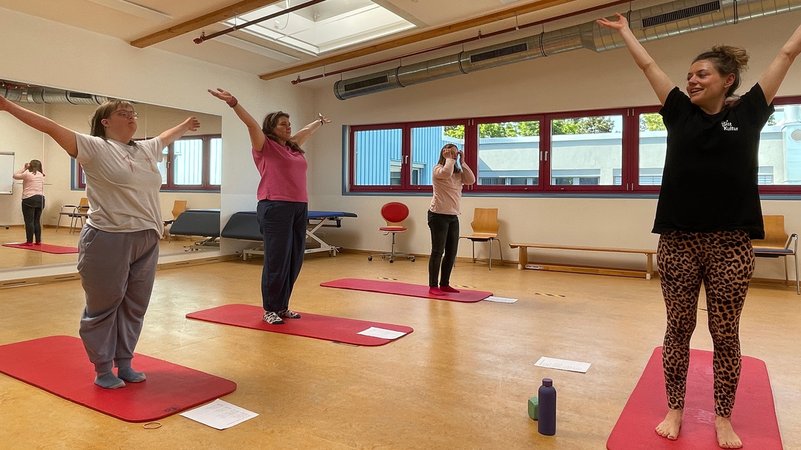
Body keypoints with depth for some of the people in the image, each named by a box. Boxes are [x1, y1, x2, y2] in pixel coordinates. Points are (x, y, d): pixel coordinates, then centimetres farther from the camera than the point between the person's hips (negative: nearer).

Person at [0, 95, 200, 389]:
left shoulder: (147, 149, 16)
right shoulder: (95, 147, -3)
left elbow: (166, 136, 35)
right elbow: (51, 127, -7)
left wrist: (186, 125, 52)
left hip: (147, 241, 6)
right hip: (107, 240, -6)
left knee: (134, 307, 14)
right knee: (103, 307, 6)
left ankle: (124, 364, 29)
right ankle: (103, 370, 21)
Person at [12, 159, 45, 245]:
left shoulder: (27, 174, -4)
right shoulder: (41, 175, 11)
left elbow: (15, 175, 7)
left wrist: (24, 168, 11)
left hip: (29, 199, -6)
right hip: (41, 199, 6)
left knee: (29, 221, -3)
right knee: (37, 221, 10)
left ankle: (29, 241, -2)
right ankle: (38, 241, 10)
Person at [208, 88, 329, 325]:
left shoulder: (294, 147, 19)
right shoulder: (265, 146, 2)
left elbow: (307, 130, 37)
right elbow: (251, 124, -12)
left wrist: (320, 122, 54)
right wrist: (233, 102, -23)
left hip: (299, 208, 7)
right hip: (275, 208, -7)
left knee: (295, 260, 8)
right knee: (277, 260, -4)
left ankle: (282, 307, 20)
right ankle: (270, 310, 9)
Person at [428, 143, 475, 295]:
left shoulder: (458, 173, 15)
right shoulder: (438, 169, -6)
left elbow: (471, 180, 1)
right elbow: (446, 173, -28)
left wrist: (462, 162, 1)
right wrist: (449, 158, -12)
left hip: (453, 216, 8)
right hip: (438, 215, -7)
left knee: (451, 253, 9)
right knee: (438, 251, -4)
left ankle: (444, 284, 20)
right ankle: (433, 286, 3)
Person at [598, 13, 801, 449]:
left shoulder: (747, 112, 6)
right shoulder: (679, 113, 9)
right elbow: (648, 65, 17)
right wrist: (625, 31, 27)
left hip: (730, 242, -1)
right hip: (678, 239, 1)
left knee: (725, 333, 7)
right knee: (678, 328, 8)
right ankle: (674, 409, 21)